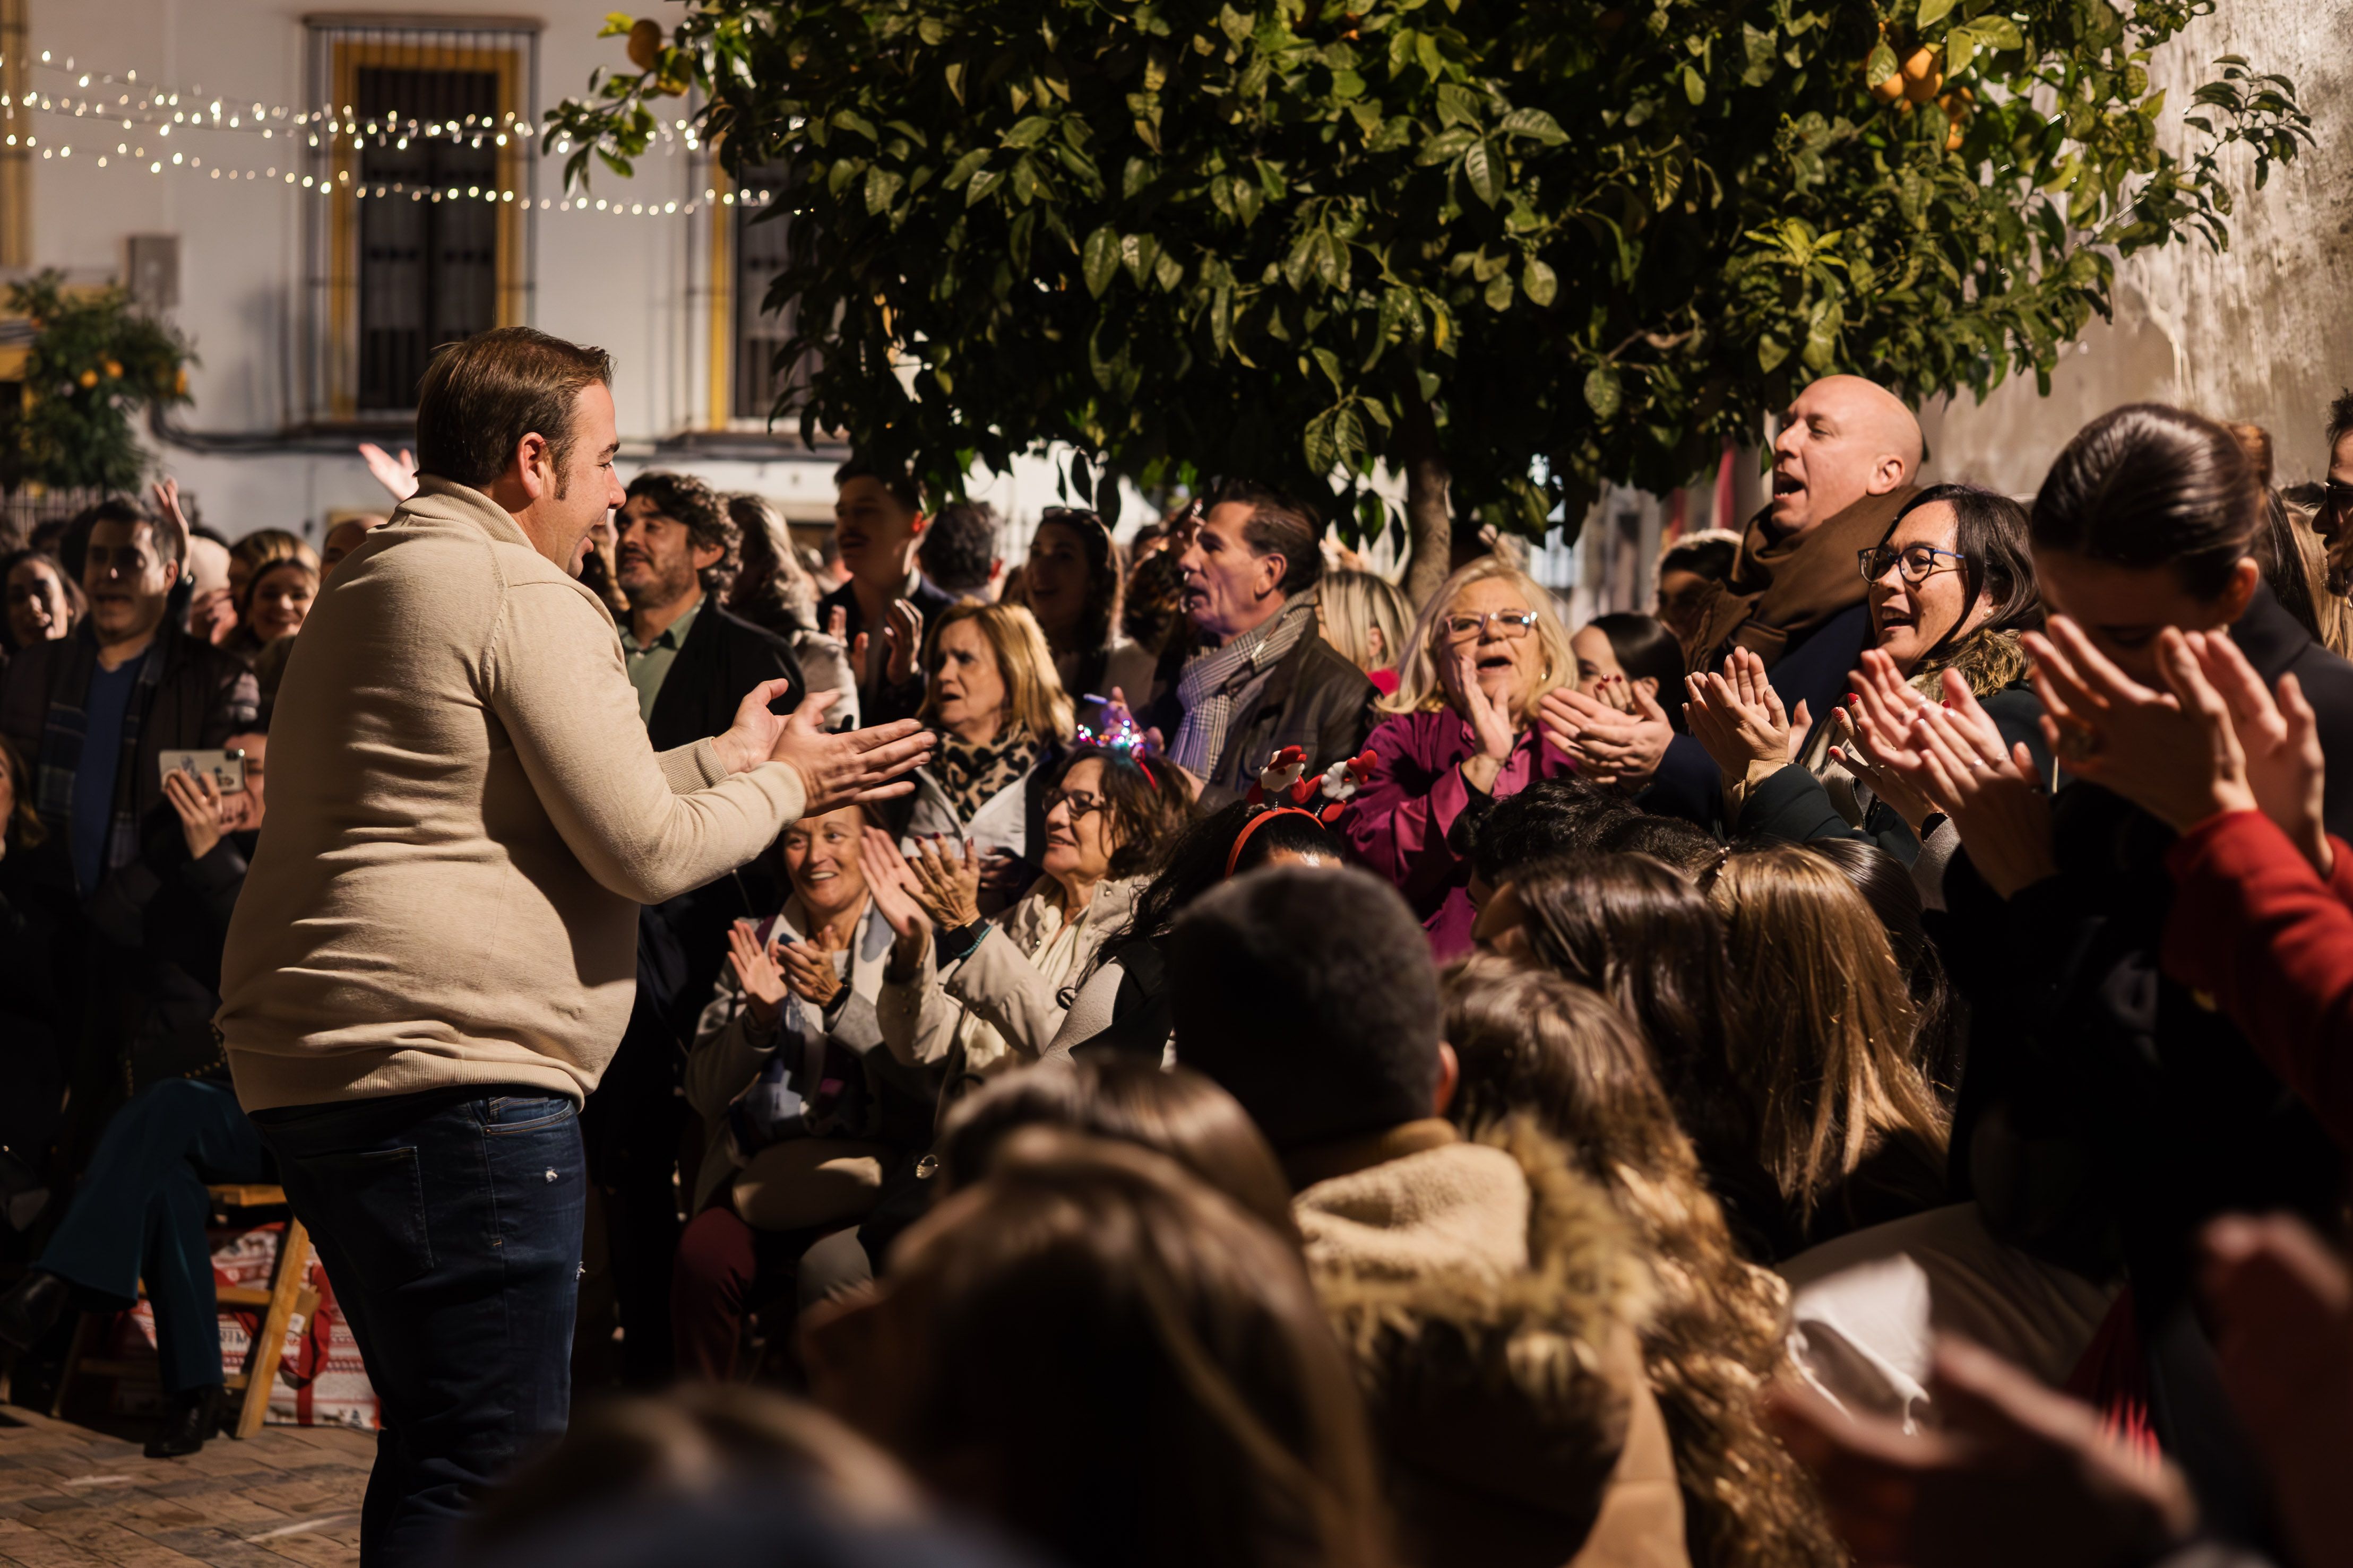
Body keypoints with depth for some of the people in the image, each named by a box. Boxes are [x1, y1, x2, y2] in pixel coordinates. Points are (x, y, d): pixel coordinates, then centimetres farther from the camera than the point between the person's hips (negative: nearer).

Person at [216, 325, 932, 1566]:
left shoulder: (366, 589, 22)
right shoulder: (523, 597, -9)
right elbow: (646, 854, -10)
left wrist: (720, 763, 29)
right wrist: (783, 786, 7)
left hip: (307, 1066, 10)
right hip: (450, 1069, -10)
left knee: (437, 1450, 17)